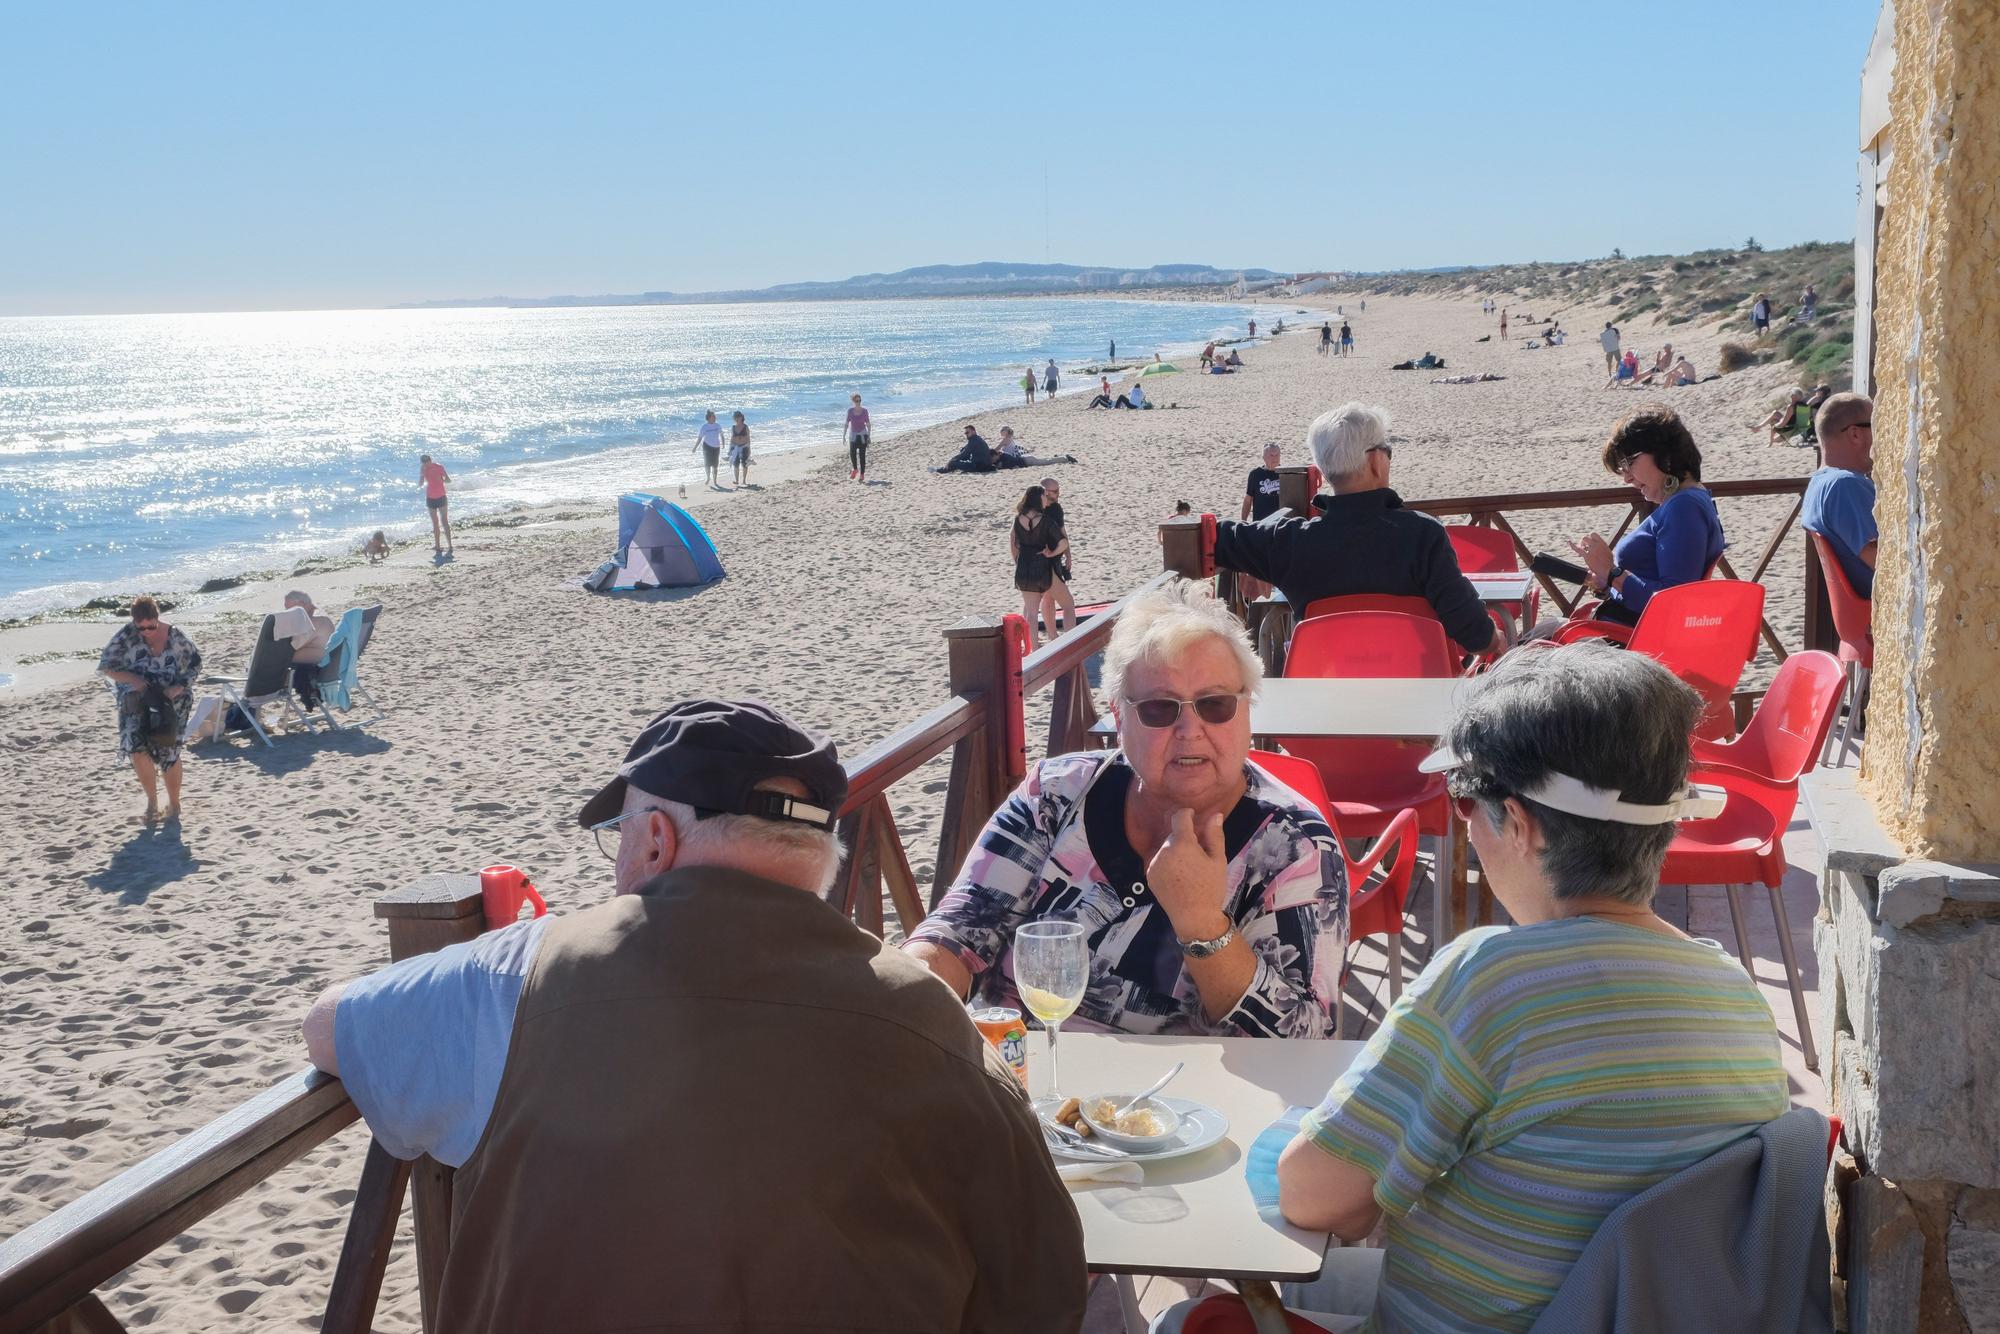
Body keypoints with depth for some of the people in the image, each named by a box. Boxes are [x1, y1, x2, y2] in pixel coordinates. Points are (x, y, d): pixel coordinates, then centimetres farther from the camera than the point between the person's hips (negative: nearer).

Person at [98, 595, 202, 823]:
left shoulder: (174, 636, -11)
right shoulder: (126, 635, -11)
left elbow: (195, 662, 1)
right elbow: (105, 666, -6)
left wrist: (179, 687, -15)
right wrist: (133, 679, -21)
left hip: (170, 703, -1)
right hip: (137, 702, 1)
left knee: (168, 753, 1)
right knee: (137, 748, -15)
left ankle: (174, 805, 21)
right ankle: (152, 801, 4)